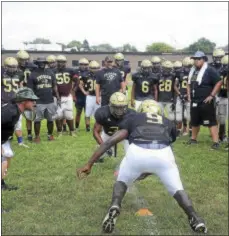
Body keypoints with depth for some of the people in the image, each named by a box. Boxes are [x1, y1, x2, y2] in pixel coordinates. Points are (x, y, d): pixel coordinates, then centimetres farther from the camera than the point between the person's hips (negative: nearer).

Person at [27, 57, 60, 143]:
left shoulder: (50, 73, 9)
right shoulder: (33, 74, -2)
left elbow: (54, 86, 13)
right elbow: (30, 89, -2)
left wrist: (58, 98, 9)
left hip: (50, 101, 3)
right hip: (39, 102, -3)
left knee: (50, 119, 10)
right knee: (37, 120, 2)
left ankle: (50, 134, 25)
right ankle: (37, 136, 15)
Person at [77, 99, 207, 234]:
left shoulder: (133, 119, 31)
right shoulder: (168, 123, 37)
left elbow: (110, 142, 22)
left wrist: (89, 164, 23)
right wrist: (148, 171, 54)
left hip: (137, 152, 0)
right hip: (162, 153, 1)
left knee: (122, 182, 28)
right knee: (177, 189, 24)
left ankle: (114, 207, 2)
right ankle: (195, 219, 4)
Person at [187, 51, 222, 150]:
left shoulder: (209, 70, -12)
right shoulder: (192, 71, 12)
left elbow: (219, 82, -15)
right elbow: (189, 84, 25)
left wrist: (211, 95, -16)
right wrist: (189, 94, 13)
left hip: (206, 102, -8)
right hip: (194, 102, 8)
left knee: (211, 122, -6)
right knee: (195, 121, 18)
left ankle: (216, 142, -4)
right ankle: (193, 139, 33)